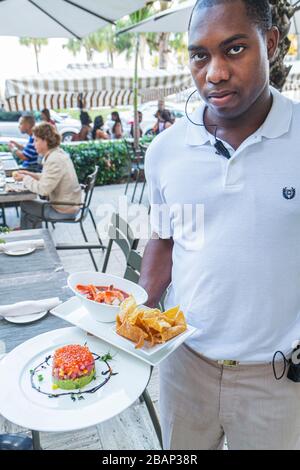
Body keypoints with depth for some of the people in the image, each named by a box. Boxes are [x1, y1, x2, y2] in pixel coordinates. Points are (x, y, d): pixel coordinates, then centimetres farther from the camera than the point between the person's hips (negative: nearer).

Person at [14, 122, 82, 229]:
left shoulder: (54, 160, -25)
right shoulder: (58, 153, 4)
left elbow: (43, 189, -26)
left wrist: (25, 179, -11)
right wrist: (30, 174, 6)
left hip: (64, 210, -9)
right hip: (70, 204, 9)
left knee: (25, 206, 10)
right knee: (31, 207, 23)